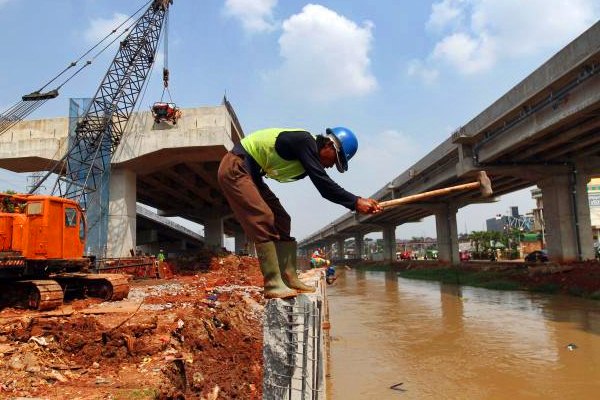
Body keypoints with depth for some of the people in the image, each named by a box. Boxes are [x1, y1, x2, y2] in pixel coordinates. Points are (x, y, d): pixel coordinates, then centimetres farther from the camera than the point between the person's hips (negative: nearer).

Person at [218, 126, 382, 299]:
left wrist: (359, 202, -5)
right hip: (235, 168, -10)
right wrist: (355, 202, -25)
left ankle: (290, 279, 5)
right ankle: (273, 285, -19)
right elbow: (323, 183, -28)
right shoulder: (305, 141, -22)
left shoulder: (311, 154, 6)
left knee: (280, 220, 5)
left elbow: (326, 188, 3)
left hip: (251, 174, 10)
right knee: (263, 220, -20)